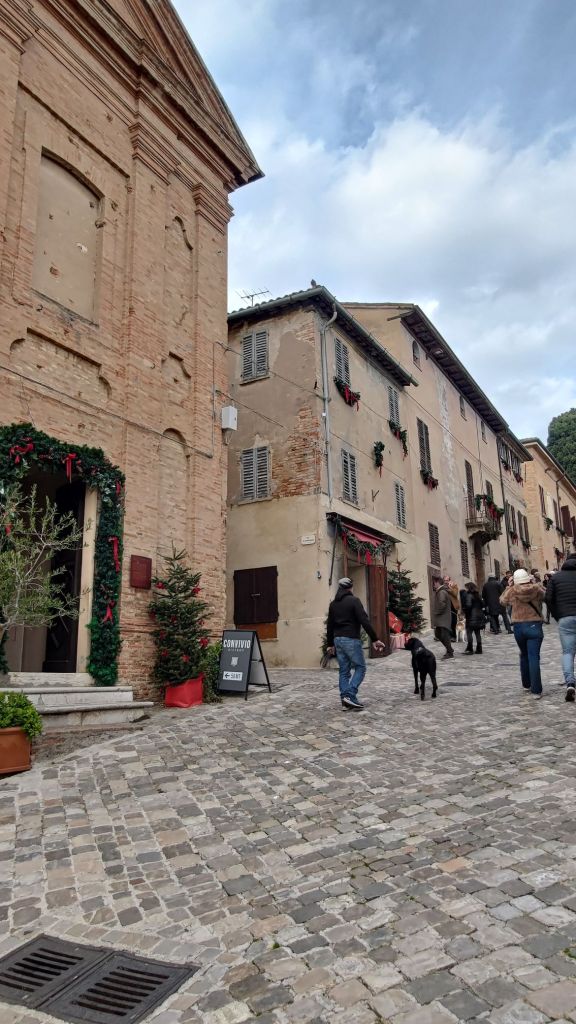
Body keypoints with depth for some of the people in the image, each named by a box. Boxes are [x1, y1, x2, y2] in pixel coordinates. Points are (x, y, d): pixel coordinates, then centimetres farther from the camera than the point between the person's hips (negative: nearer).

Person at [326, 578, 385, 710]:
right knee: (360, 667, 4)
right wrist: (375, 639, -14)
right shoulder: (354, 601, -9)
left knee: (344, 671, 10)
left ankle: (345, 701, 8)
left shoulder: (333, 604, 12)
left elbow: (329, 625, 16)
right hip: (351, 640, -6)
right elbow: (365, 621, -15)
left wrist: (330, 644, 24)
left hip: (338, 640, 7)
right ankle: (350, 695, -10)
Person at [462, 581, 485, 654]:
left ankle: (470, 649, -8)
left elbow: (468, 605, -20)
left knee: (469, 632, -5)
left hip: (471, 618, -8)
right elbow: (482, 604, 17)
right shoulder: (478, 595, 13)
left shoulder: (469, 595, -11)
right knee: (477, 633, 11)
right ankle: (479, 649, 13)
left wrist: (465, 612, -6)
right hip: (479, 616, 8)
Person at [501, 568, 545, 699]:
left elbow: (503, 600, 14)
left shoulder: (513, 591, -3)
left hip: (518, 626, 2)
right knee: (534, 658, -5)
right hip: (534, 626, -2)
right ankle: (536, 691, -8)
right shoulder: (537, 589, -4)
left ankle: (526, 685, 30)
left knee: (524, 655, 20)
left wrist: (509, 586, 18)